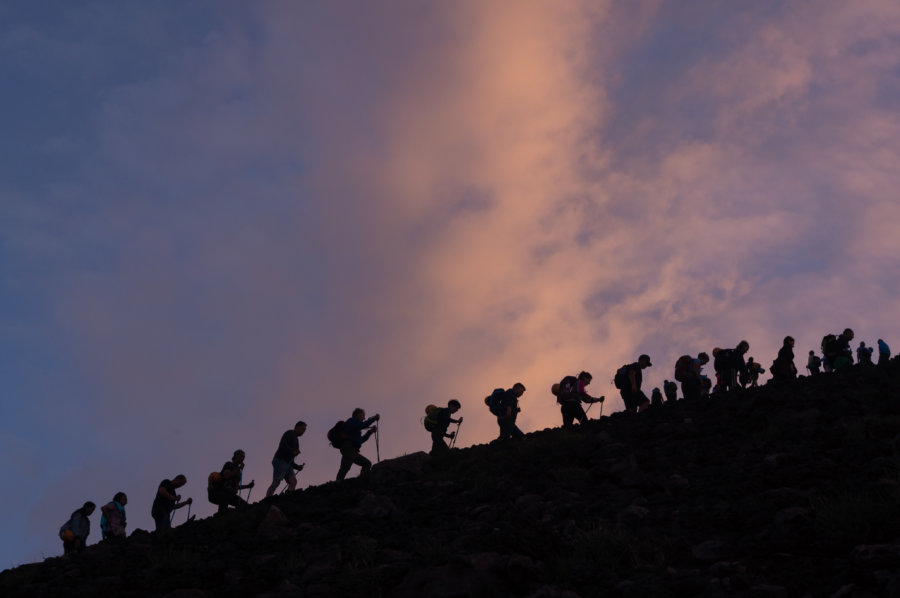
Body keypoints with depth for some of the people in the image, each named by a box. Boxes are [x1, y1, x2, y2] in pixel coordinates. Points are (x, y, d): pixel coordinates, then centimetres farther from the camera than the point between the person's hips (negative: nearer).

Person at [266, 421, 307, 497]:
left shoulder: (295, 440, 28)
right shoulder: (289, 433, 3)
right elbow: (282, 445, -16)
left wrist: (297, 467, 14)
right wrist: (293, 452, -26)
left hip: (287, 464, 9)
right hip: (280, 460, -9)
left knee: (293, 481, -13)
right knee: (276, 482, -19)